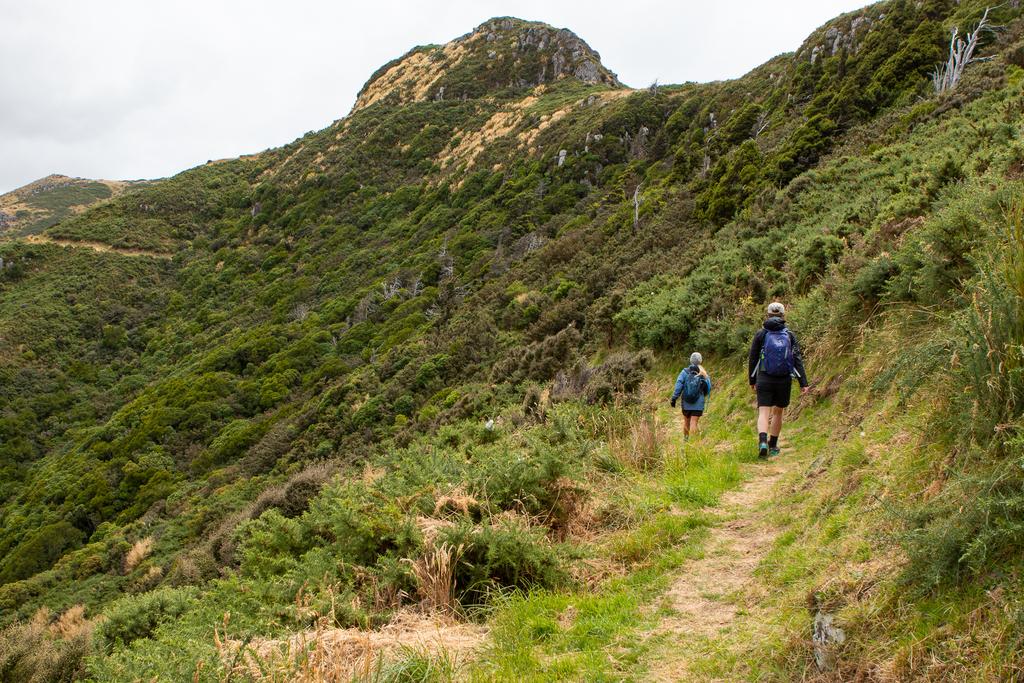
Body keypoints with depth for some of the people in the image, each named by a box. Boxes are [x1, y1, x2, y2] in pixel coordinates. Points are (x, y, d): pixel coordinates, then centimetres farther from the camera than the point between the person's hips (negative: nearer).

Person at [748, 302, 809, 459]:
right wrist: (803, 382, -5)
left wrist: (752, 381, 14)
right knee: (778, 412, 18)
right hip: (784, 380, 1)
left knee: (764, 413, -4)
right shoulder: (790, 335, 1)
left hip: (764, 380, -1)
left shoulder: (761, 334, -1)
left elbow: (753, 359, 3)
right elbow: (797, 359, -4)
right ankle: (773, 446, 26)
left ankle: (762, 441, -29)